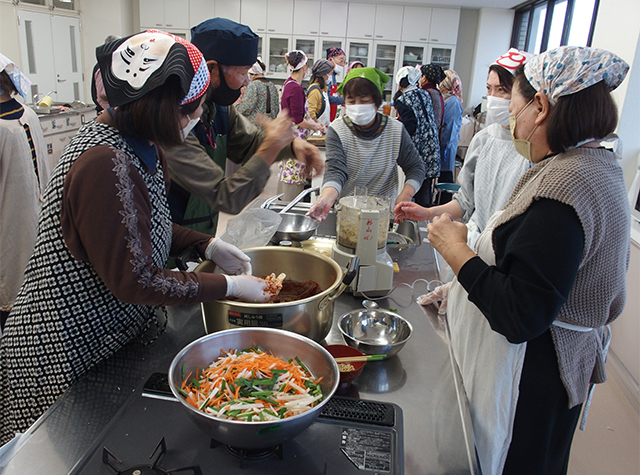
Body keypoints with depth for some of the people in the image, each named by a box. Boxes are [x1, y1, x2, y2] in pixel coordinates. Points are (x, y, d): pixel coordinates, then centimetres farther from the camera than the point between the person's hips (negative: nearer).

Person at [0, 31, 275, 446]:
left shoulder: (140, 147, -1)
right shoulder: (107, 164, -31)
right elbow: (135, 282, -28)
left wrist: (210, 246, -2)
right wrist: (230, 286, -21)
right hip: (65, 352, -8)